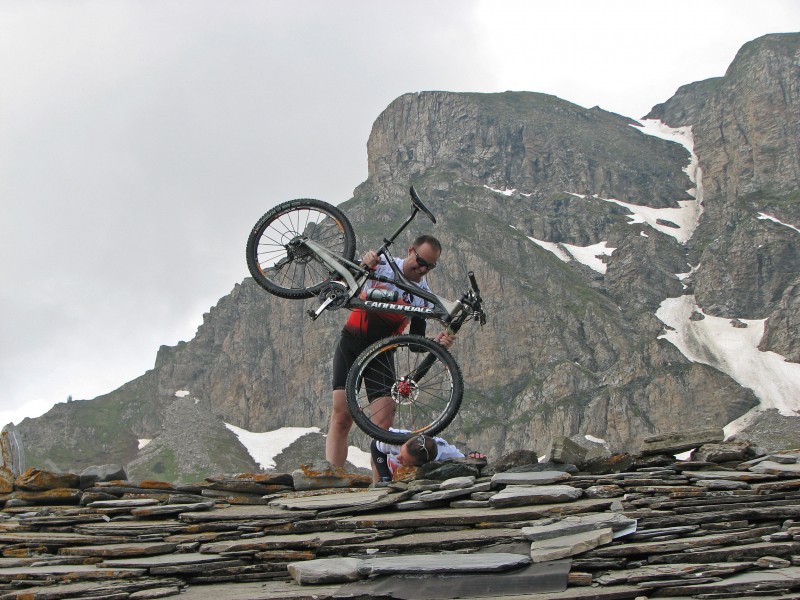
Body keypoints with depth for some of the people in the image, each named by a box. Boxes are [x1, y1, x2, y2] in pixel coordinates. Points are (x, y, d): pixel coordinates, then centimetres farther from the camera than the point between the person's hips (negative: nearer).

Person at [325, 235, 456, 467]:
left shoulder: (424, 295, -2)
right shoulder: (382, 264, -7)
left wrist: (437, 342, -26)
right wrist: (363, 264, -28)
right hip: (350, 344, -2)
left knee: (385, 423, -12)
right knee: (341, 418, -12)